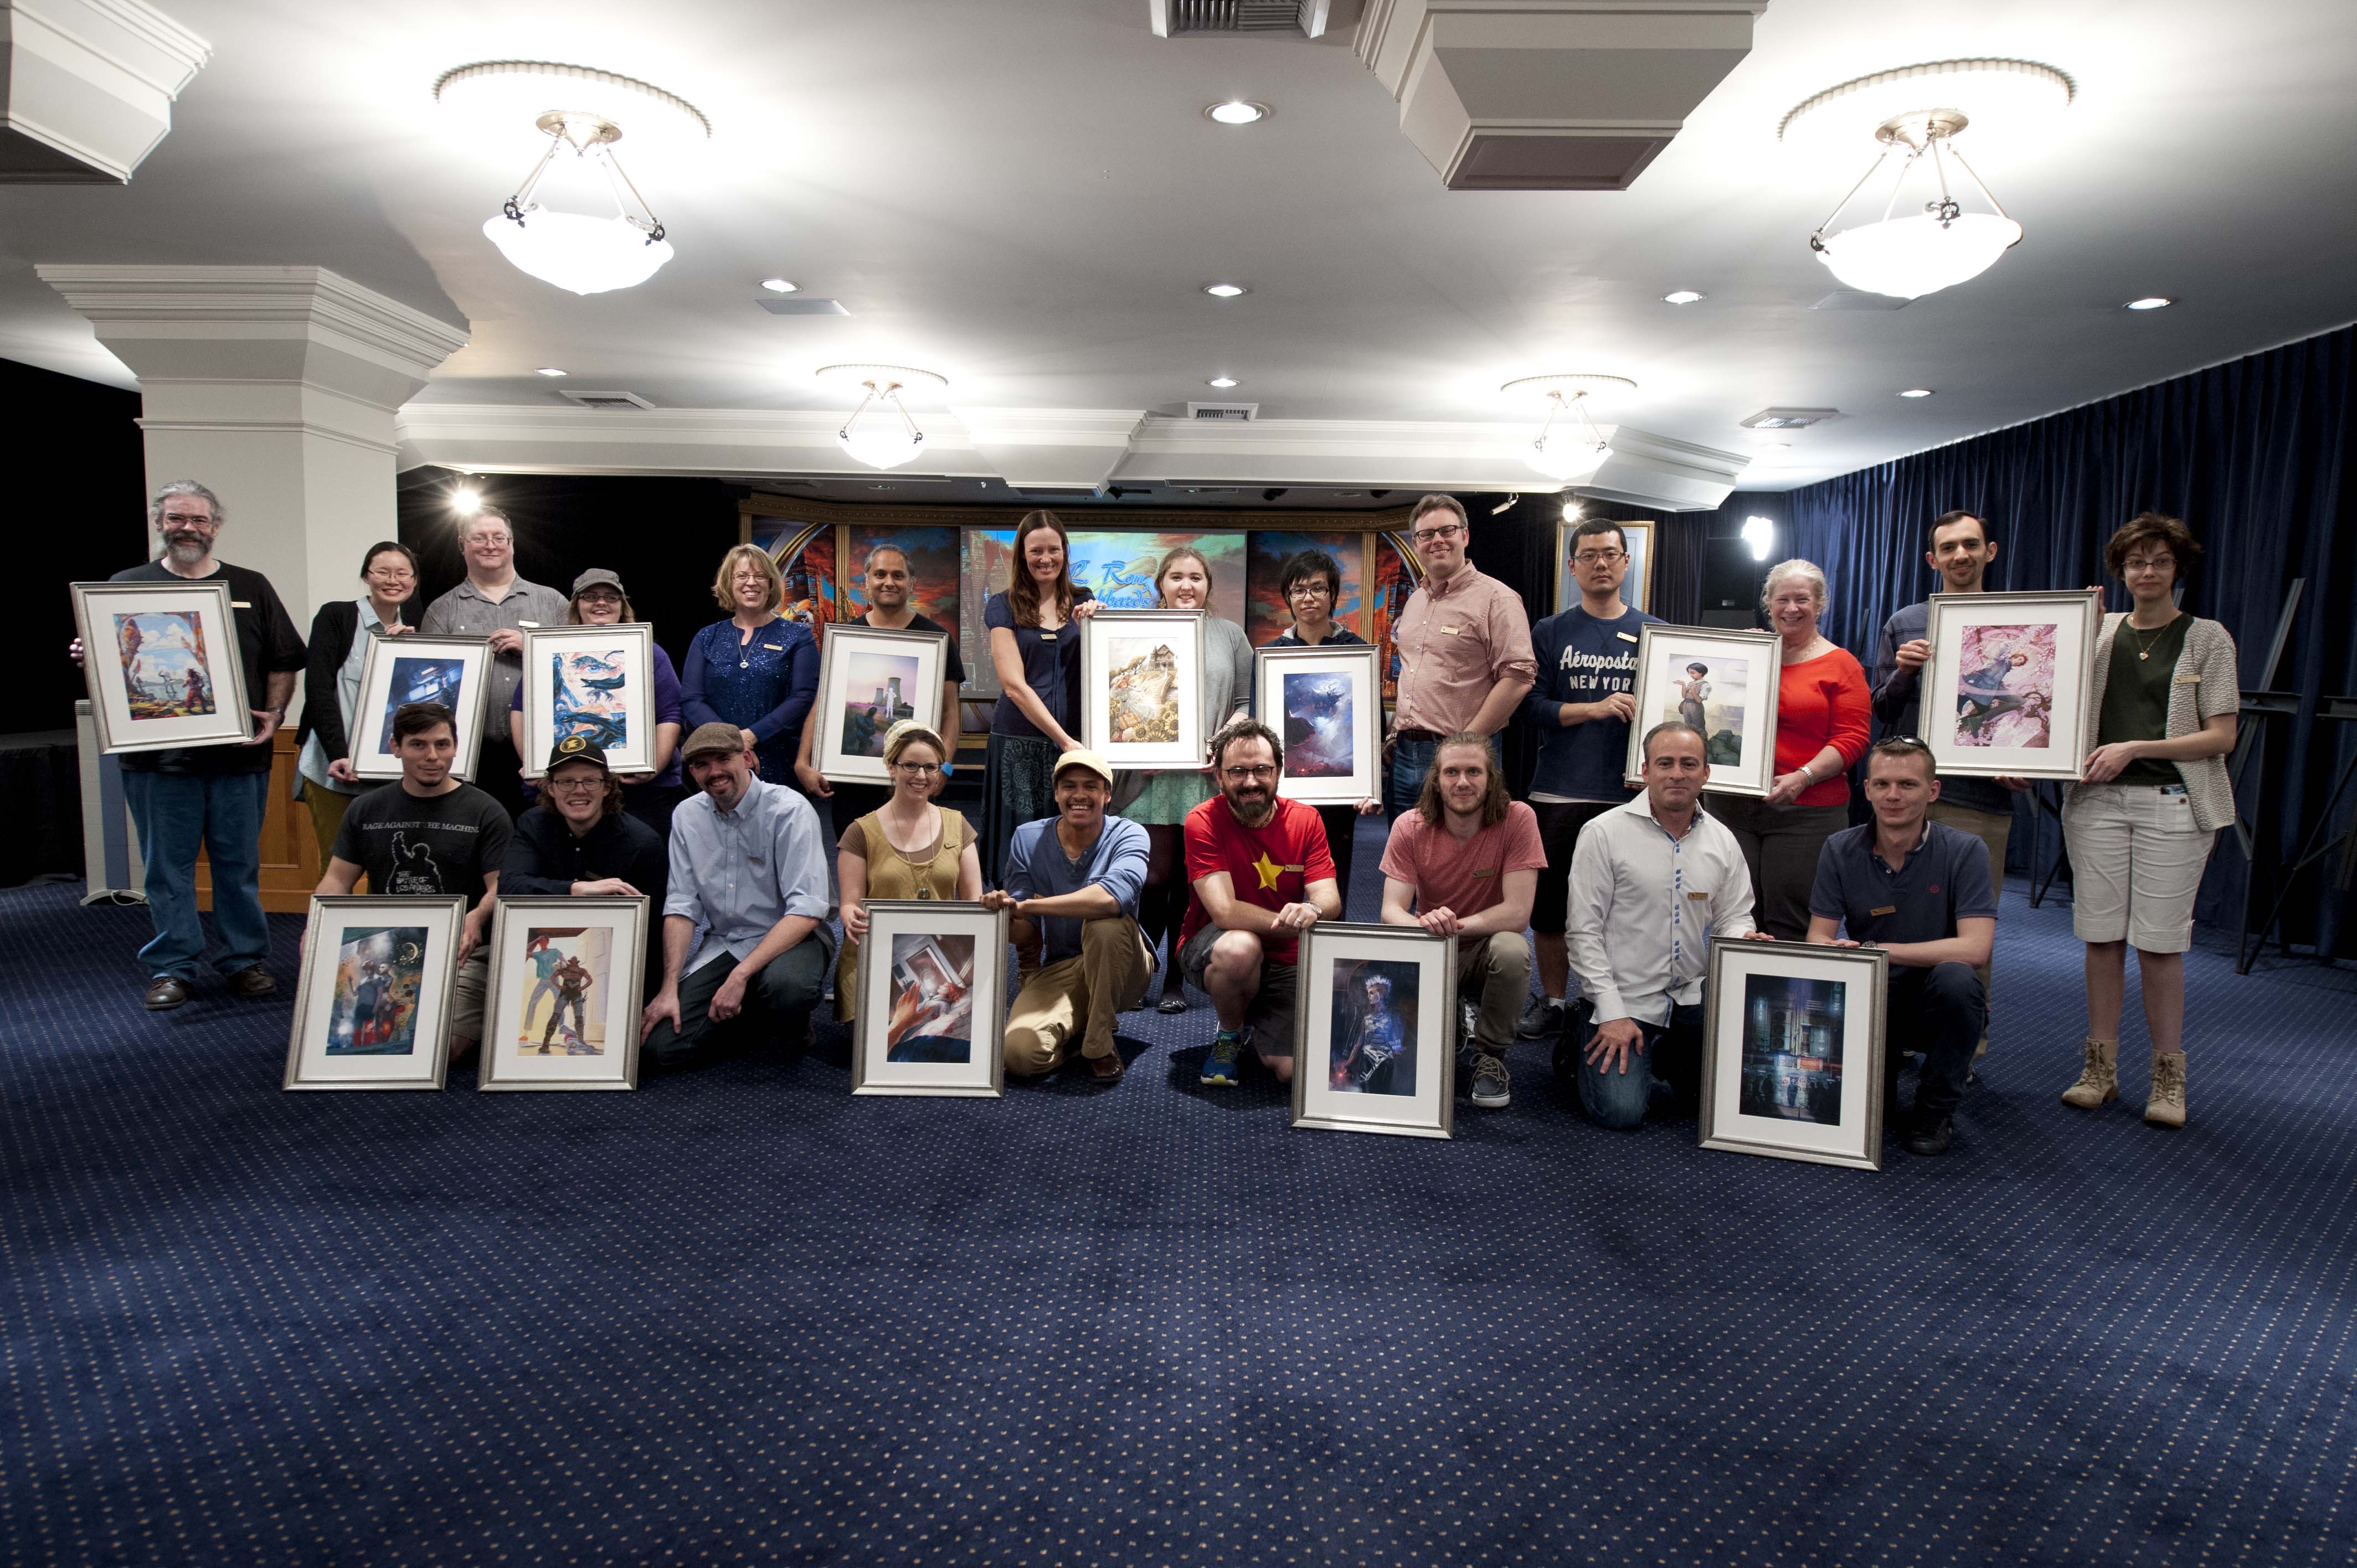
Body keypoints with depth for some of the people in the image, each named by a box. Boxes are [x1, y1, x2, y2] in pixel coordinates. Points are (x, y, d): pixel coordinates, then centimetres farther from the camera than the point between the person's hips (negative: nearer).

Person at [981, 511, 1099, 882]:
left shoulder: (1081, 601, 13)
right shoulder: (1003, 607, 3)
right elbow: (1014, 685, -6)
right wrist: (1063, 740, -14)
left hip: (1076, 740, 2)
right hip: (1020, 743, -2)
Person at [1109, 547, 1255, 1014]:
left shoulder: (1229, 634, 13)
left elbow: (1247, 702, 9)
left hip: (1208, 778, 1)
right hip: (1152, 776, -1)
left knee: (1190, 881, 4)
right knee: (1155, 875, -5)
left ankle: (1176, 978, 16)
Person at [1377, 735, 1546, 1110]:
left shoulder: (1518, 819, -16)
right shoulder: (1410, 827, -9)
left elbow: (1518, 912, -21)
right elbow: (1391, 911, -16)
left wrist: (1452, 925, -31)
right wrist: (1426, 924, -39)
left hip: (1486, 951, -2)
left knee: (1512, 949, -35)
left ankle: (1489, 1055, -6)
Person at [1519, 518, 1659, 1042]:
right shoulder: (1549, 633, 7)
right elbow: (1532, 706, -2)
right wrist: (1595, 708, -15)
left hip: (1629, 795, 0)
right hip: (1558, 793, 0)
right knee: (1548, 906, 6)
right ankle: (1552, 1003, 22)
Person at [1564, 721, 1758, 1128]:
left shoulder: (1723, 842, 7)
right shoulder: (1605, 833, -8)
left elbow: (1733, 918, 13)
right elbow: (1584, 931, -9)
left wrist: (1745, 941, -14)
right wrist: (1612, 1013, -14)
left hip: (1693, 999, 5)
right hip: (1623, 998, -4)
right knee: (1621, 1110, -17)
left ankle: (1666, 1061, 13)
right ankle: (1589, 1047, 16)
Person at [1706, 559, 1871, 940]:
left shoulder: (1840, 664, 2)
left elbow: (1852, 738, -6)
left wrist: (1803, 777, -18)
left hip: (1806, 812, -3)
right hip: (1731, 806, 3)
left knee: (1789, 923, 0)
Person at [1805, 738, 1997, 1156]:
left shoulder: (1965, 851, -12)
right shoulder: (1840, 850, -3)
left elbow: (1974, 948, -23)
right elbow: (1818, 938, -5)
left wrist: (1877, 949, -29)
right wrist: (1836, 955, -30)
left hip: (1934, 1004, -2)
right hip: (1869, 1000, 2)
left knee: (1955, 977, -34)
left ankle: (1937, 1112, -9)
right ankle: (1875, 1095, 8)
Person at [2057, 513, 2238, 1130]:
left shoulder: (2208, 638, 4)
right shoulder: (2100, 630, 11)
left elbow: (2221, 736, -1)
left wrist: (2135, 748, -11)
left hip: (2173, 802, -2)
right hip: (2098, 799, 2)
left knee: (2159, 940, -3)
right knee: (2101, 934, 3)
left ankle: (2169, 1076, 11)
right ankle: (2101, 1066, 13)